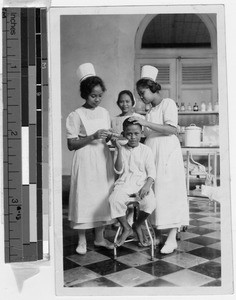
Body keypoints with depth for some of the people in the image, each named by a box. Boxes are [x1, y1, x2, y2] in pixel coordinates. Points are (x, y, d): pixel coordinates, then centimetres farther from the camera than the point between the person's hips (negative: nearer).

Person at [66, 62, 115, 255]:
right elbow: (71, 145, -10)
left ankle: (100, 237, 23)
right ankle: (82, 240, 13)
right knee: (84, 197, -2)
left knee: (103, 195, 9)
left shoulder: (105, 113, 8)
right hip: (85, 161, -5)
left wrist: (110, 137, -5)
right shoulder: (76, 116, -7)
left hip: (103, 160, 5)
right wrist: (92, 137, -19)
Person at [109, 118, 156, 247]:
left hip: (142, 183, 0)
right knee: (114, 200, -31)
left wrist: (147, 185, -18)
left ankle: (137, 225, 3)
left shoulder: (146, 150, 6)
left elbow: (151, 171, 1)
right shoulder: (120, 150, 7)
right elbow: (118, 170, -5)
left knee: (150, 202, -30)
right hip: (124, 183, 0)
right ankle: (126, 228, -5)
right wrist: (119, 149, -10)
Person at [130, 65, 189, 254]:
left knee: (168, 193, -8)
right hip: (151, 155, 7)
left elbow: (171, 129, -16)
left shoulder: (168, 104, -1)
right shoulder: (150, 111, 19)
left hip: (167, 154, -7)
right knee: (153, 194, 4)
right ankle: (157, 233, 13)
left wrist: (145, 123, -19)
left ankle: (172, 238, -4)